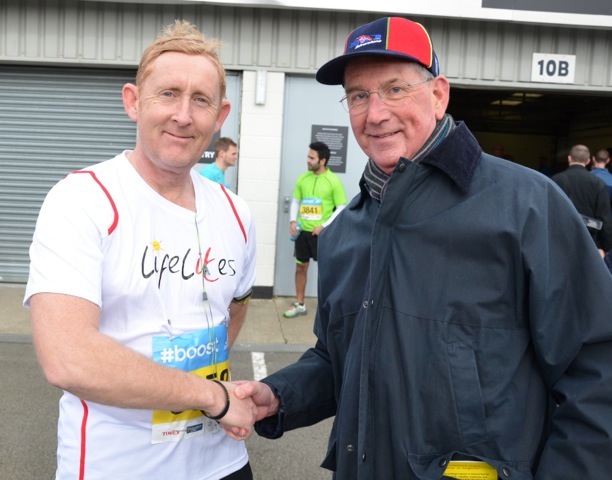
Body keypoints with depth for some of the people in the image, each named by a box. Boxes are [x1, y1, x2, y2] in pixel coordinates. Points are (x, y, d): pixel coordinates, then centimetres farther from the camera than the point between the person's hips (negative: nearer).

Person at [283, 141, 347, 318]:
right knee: (301, 266, 12)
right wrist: (292, 221, -2)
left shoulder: (333, 181, -10)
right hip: (303, 231, 5)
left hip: (322, 233, -5)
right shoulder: (303, 178, 4)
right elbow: (296, 201, 14)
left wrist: (324, 226, -16)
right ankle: (300, 304, 25)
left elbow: (341, 208, -9)